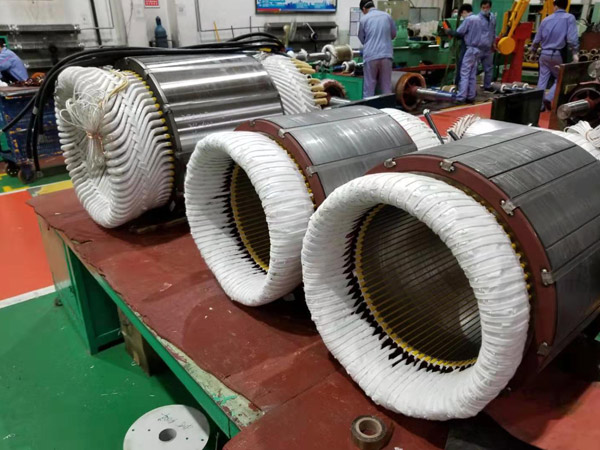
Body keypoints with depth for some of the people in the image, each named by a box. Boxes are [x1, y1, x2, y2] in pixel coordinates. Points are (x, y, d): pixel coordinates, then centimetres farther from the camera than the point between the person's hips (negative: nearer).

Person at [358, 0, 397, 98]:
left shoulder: (364, 19, 0)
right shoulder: (387, 16, 7)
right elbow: (393, 34, 19)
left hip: (370, 56, -2)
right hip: (386, 54, 2)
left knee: (369, 86, 3)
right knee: (386, 86, 8)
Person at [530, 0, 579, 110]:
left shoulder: (546, 20, 7)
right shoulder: (569, 18, -5)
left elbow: (537, 39, 13)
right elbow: (572, 38, -15)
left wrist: (533, 51, 28)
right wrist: (575, 53, -9)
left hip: (545, 54, 3)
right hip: (558, 55, -3)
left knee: (542, 79, 9)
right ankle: (549, 97, -9)